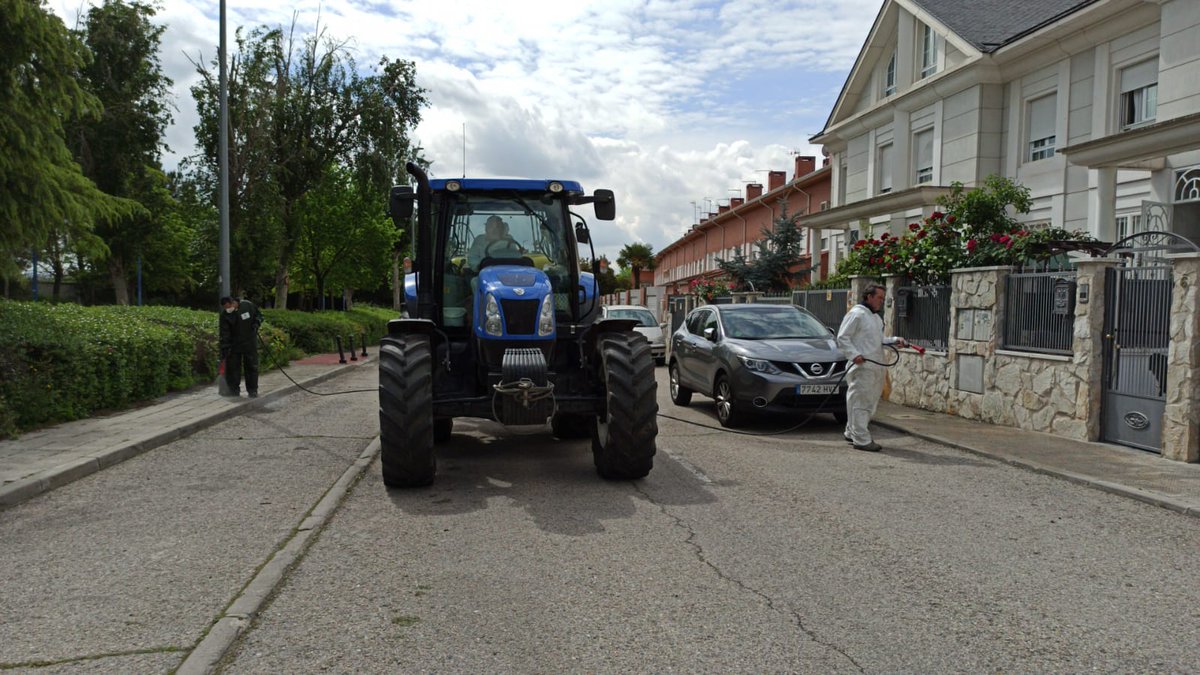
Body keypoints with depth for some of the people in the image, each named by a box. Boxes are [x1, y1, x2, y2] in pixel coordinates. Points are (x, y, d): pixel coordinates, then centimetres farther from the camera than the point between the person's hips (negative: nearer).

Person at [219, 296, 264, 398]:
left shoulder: (248, 305, -10)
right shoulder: (225, 315, -10)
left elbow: (259, 315, 7)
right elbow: (224, 334, -12)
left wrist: (256, 323, -14)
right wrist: (224, 351, -15)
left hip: (250, 343, -1)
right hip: (234, 345, 1)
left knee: (252, 366, 2)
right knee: (232, 367, 2)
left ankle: (253, 390, 9)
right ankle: (234, 390, 13)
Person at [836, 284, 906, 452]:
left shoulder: (876, 317, 22)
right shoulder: (856, 314, -8)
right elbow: (842, 337, -12)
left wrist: (895, 341, 11)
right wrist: (854, 354, -23)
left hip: (876, 367, 10)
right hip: (862, 365, -10)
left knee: (870, 402, 14)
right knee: (860, 402, -6)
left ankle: (852, 433, 24)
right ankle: (861, 439, -4)